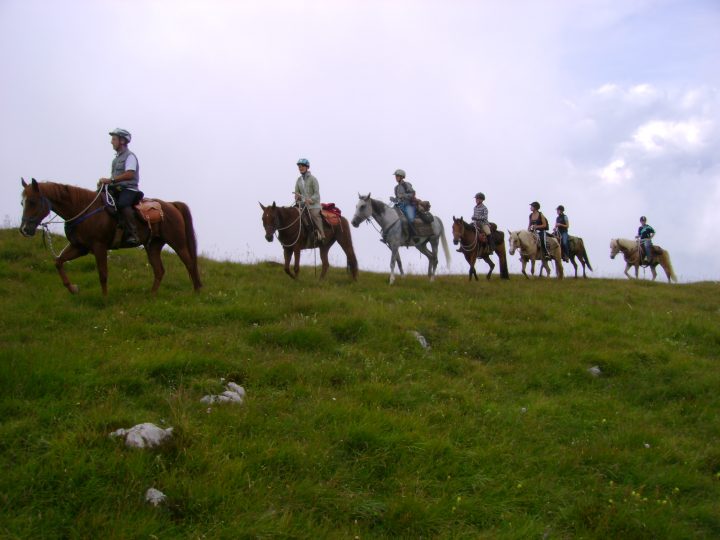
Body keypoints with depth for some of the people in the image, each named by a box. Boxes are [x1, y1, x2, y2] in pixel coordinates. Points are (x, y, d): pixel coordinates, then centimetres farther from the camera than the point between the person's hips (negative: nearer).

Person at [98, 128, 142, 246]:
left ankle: (132, 235, -42)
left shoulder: (130, 156, -4)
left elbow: (129, 174, -20)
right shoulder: (117, 158, 23)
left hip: (129, 189, -10)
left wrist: (111, 180, -25)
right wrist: (105, 182, 3)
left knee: (122, 204, -36)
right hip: (117, 189, 10)